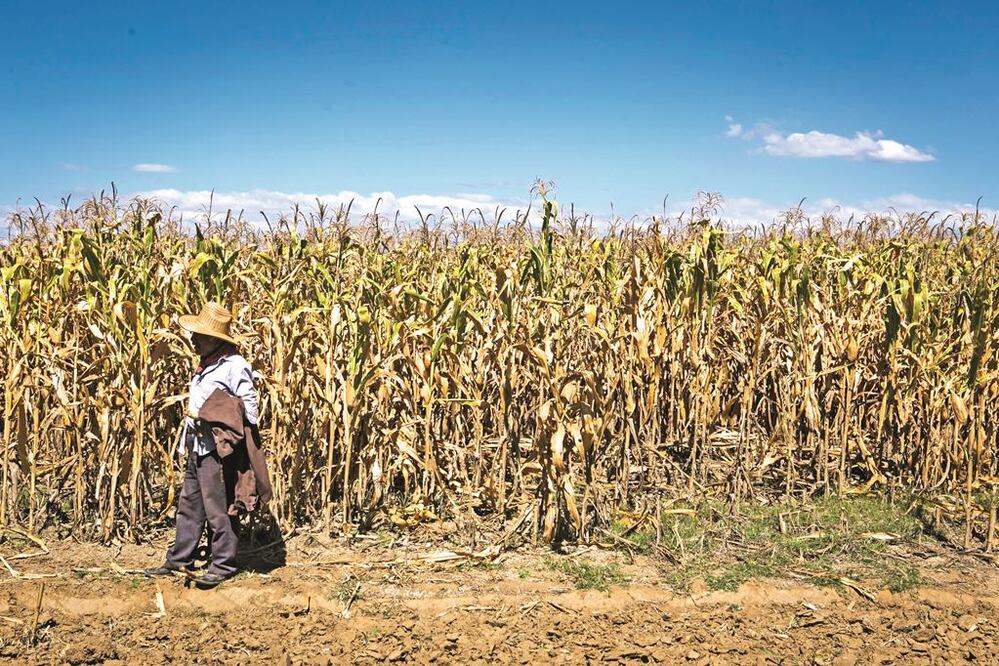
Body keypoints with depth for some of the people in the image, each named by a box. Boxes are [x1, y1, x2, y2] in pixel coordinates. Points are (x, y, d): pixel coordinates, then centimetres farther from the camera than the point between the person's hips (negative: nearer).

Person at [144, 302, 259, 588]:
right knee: (189, 505, 16)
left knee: (217, 509, -1)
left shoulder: (234, 366, -15)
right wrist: (188, 441, 16)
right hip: (196, 446, 9)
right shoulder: (206, 363, 13)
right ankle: (178, 560, 27)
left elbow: (249, 408, -15)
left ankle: (223, 565, 11)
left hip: (216, 448, -9)